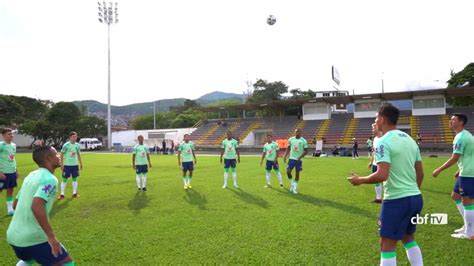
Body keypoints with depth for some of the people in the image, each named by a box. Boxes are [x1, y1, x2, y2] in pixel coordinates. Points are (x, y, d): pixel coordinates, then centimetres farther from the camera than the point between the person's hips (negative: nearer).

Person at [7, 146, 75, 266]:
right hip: (33, 237, -9)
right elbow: (36, 206, -31)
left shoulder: (31, 175, 11)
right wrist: (51, 236, -28)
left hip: (13, 235, 9)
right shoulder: (50, 179, -16)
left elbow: (15, 204, 20)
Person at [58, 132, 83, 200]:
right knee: (64, 179, 1)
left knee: (75, 179, 9)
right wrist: (61, 164, -10)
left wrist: (81, 164, 12)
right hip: (67, 165, -4)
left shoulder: (77, 145, 4)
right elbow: (62, 154, -5)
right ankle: (62, 194, 7)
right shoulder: (66, 145, -9)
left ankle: (74, 193, 17)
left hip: (75, 165, 4)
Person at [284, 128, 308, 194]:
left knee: (297, 173, 2)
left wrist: (300, 157, -17)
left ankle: (294, 188, 13)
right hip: (291, 158, 2)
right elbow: (288, 149, 11)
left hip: (299, 160, -2)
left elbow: (306, 151, -4)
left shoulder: (303, 141, -6)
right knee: (288, 171, -7)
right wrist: (285, 156, -1)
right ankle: (292, 184, 17)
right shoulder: (291, 139, 2)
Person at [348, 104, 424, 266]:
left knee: (387, 244, 4)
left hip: (397, 200, -8)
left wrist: (360, 180, -10)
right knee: (408, 238, 25)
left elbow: (382, 175, -25)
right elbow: (420, 174, 14)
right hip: (416, 198, 8)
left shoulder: (383, 142, -16)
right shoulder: (410, 140, 11)